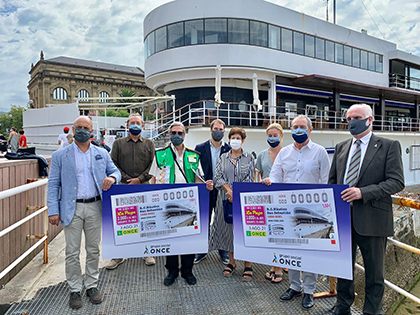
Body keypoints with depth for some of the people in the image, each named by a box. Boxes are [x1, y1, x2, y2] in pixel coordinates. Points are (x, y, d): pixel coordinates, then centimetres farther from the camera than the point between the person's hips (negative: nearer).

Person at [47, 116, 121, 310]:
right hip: (72, 208, -1)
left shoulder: (102, 154, 7)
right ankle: (75, 290, 23)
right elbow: (53, 184, 0)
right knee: (72, 252, 6)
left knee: (93, 250, 12)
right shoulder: (60, 155, 2)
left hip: (94, 207, 2)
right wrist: (53, 210, -7)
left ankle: (92, 285, 28)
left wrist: (112, 178, -12)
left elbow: (115, 171, 13)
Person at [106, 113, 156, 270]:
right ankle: (118, 256, 16)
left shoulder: (149, 144, 9)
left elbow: (152, 165, 2)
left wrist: (140, 179, -9)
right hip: (123, 186, 0)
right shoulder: (118, 143, 10)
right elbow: (113, 164, 3)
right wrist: (126, 179, -7)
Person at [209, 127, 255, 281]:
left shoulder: (249, 158, 5)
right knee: (228, 228, 7)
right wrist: (229, 190, -13)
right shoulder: (223, 157, 10)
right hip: (226, 199, 2)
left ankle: (248, 264, 10)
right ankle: (231, 261, 23)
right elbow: (218, 177, 1)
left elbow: (250, 179, -3)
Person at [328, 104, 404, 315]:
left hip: (372, 218, -4)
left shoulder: (389, 146, -3)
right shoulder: (341, 148, 11)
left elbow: (397, 182, -11)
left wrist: (363, 192, -23)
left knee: (374, 272, 12)